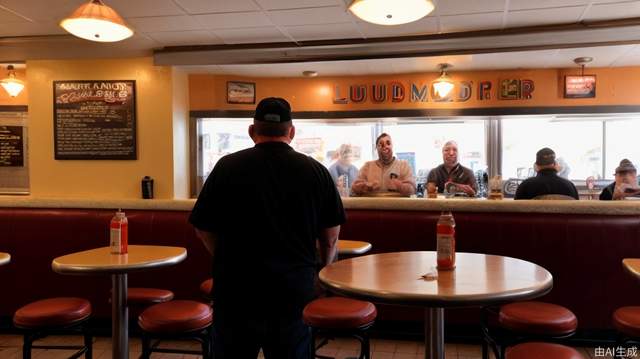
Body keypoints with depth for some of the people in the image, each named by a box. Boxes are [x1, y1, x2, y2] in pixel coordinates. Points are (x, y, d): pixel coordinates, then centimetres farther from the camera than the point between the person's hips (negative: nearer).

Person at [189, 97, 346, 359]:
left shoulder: (227, 167, -5)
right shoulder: (316, 171, -3)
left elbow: (204, 229, 1)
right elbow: (330, 236, 4)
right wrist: (321, 272, 23)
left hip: (236, 289, 0)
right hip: (296, 289, 1)